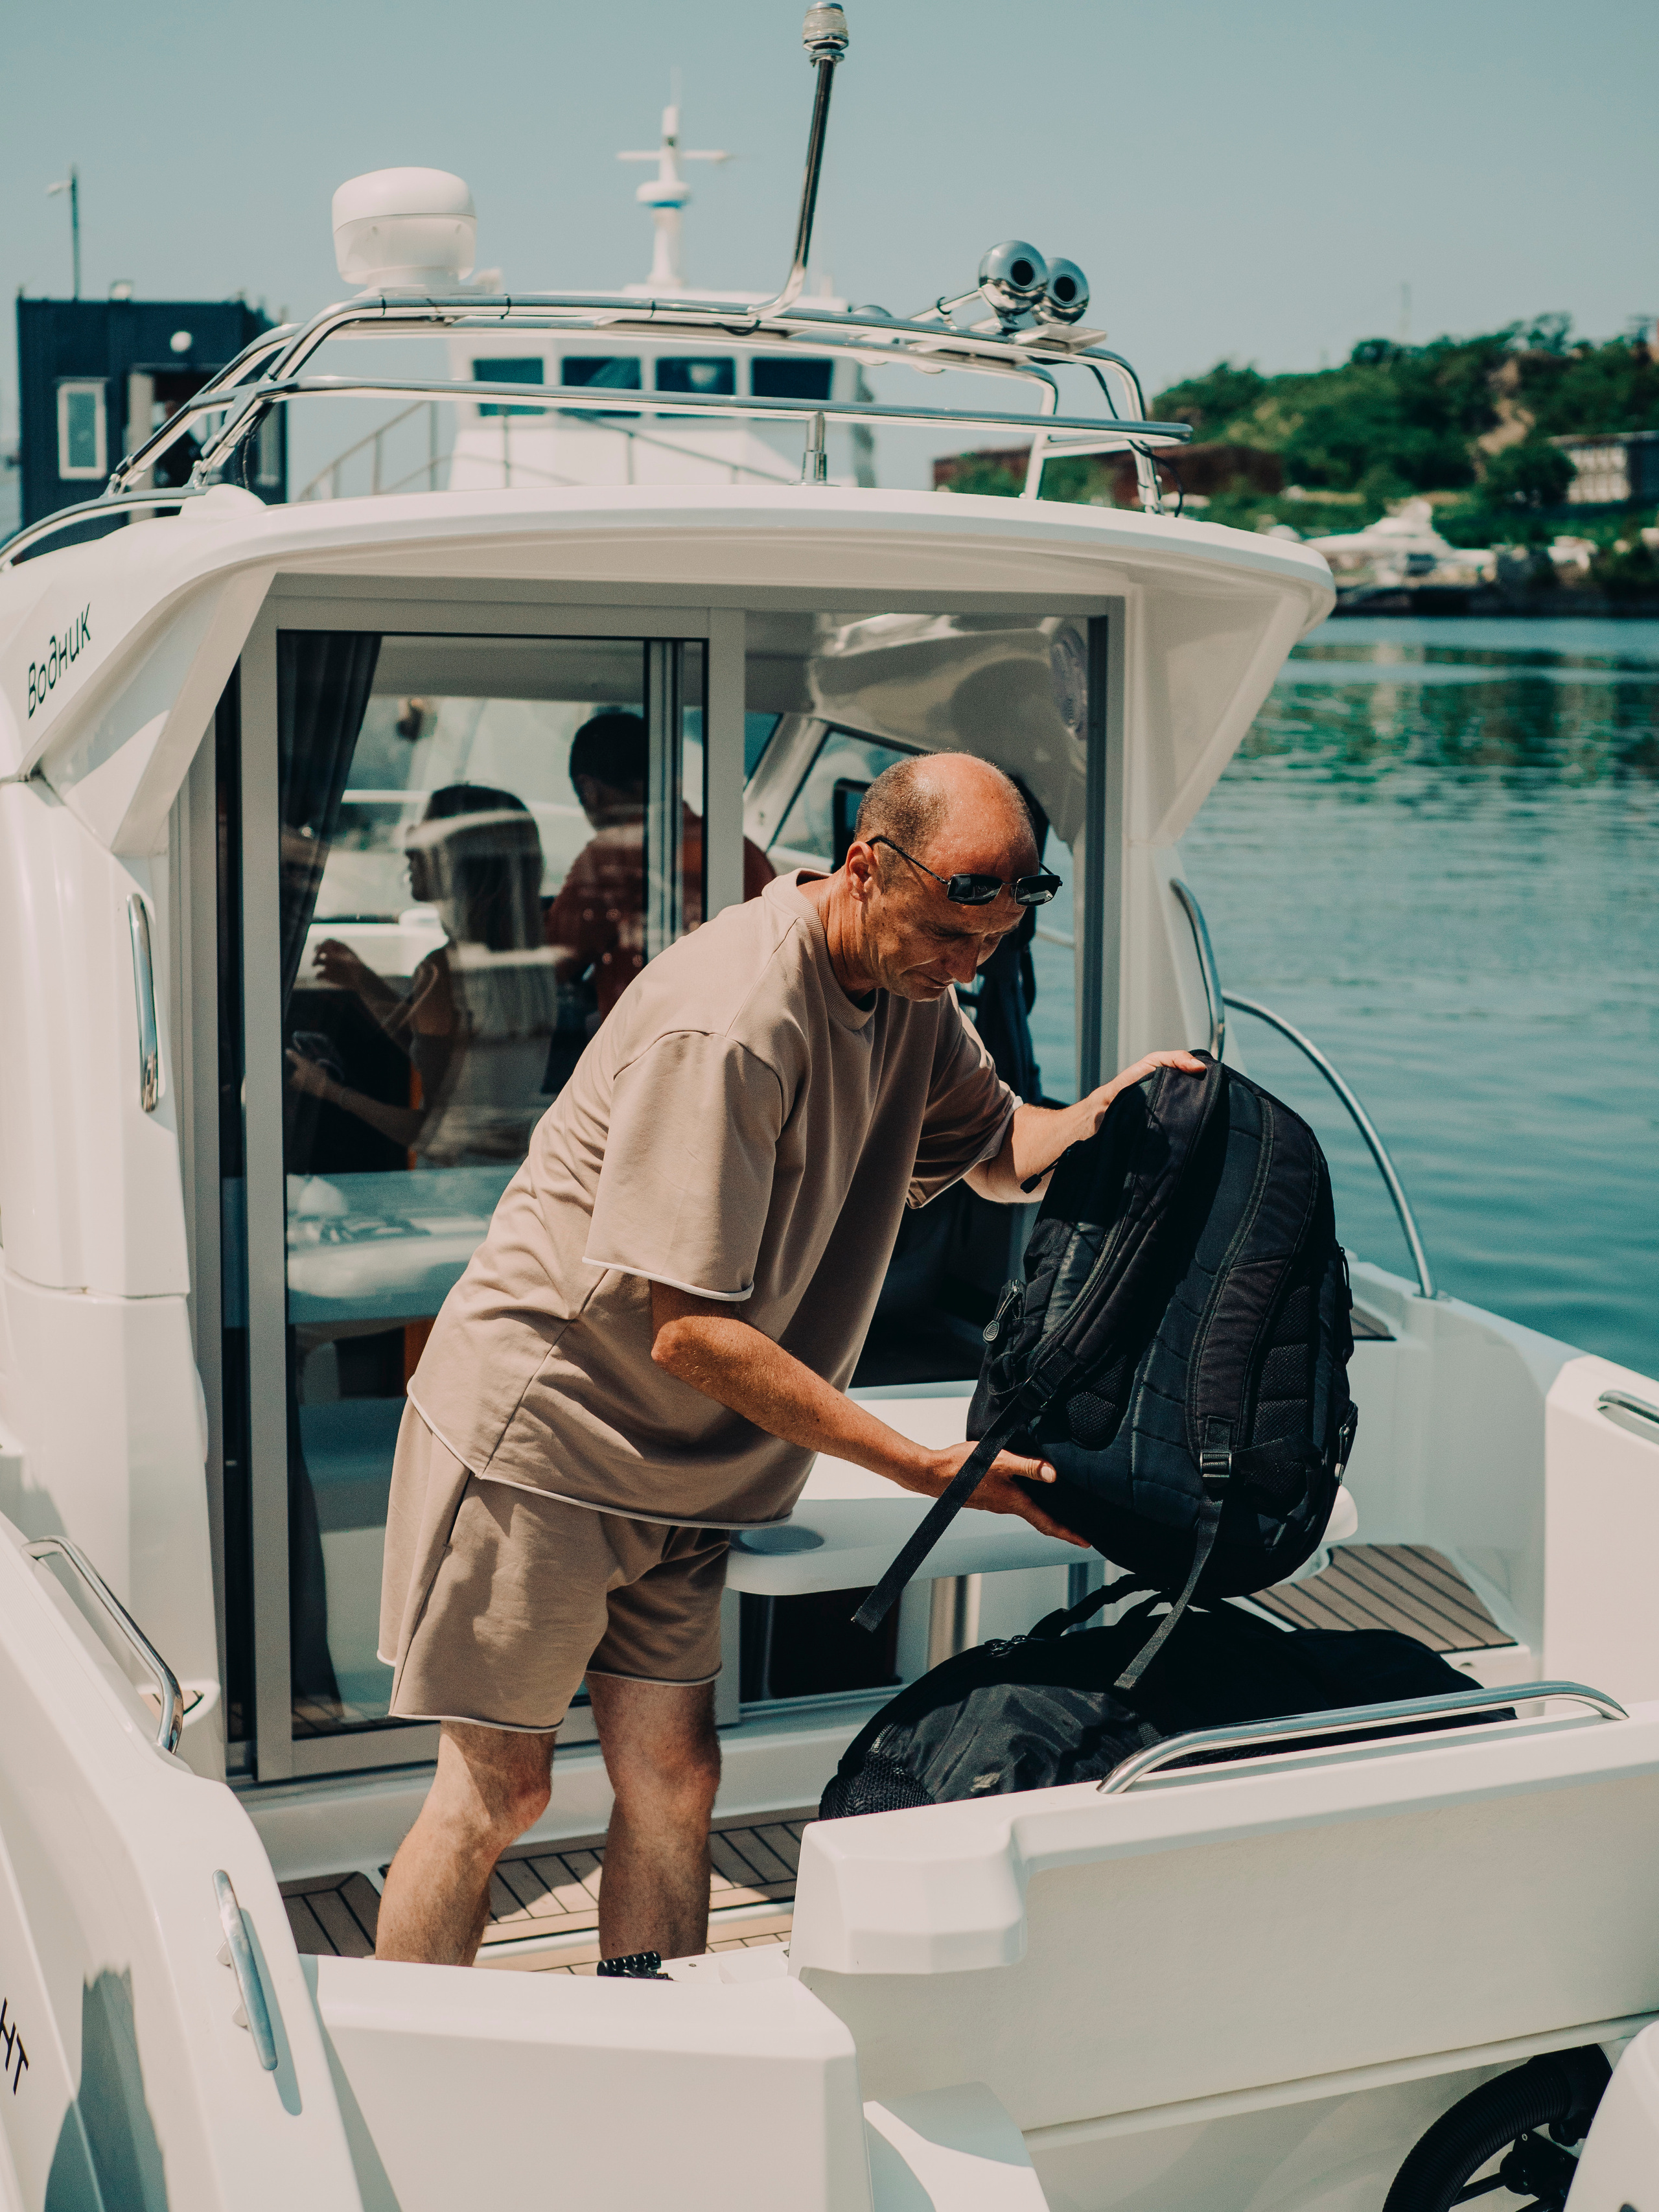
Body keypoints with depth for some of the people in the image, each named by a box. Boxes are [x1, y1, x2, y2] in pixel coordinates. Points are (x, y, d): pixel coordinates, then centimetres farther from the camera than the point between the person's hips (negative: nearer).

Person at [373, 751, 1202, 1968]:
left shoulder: (906, 986, 1)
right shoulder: (726, 1024, -28)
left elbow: (999, 1148, 15)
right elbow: (689, 1331, -28)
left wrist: (1109, 1111, -9)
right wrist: (922, 1465, -27)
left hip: (675, 1460, 8)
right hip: (540, 1427, -8)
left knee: (672, 1783, 6)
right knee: (500, 1789, 1)